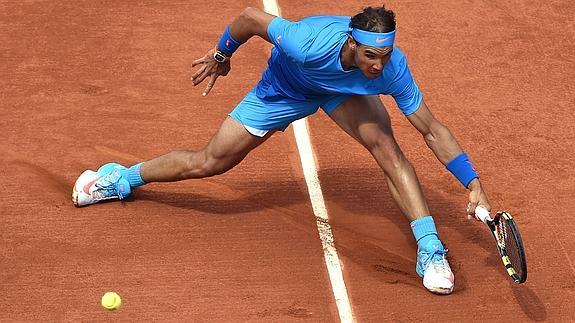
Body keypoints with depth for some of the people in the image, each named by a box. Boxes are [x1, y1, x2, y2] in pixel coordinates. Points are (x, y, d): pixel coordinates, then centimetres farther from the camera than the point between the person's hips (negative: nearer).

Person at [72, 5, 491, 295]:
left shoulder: (392, 68, -37)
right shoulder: (310, 44, -45)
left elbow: (433, 130, -27)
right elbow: (249, 16, -28)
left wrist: (473, 183, -32)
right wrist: (221, 55, -9)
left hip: (342, 90, 2)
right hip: (283, 89, -2)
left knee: (388, 149, -25)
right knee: (210, 163, 4)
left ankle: (430, 251, -17)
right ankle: (120, 180, 29)